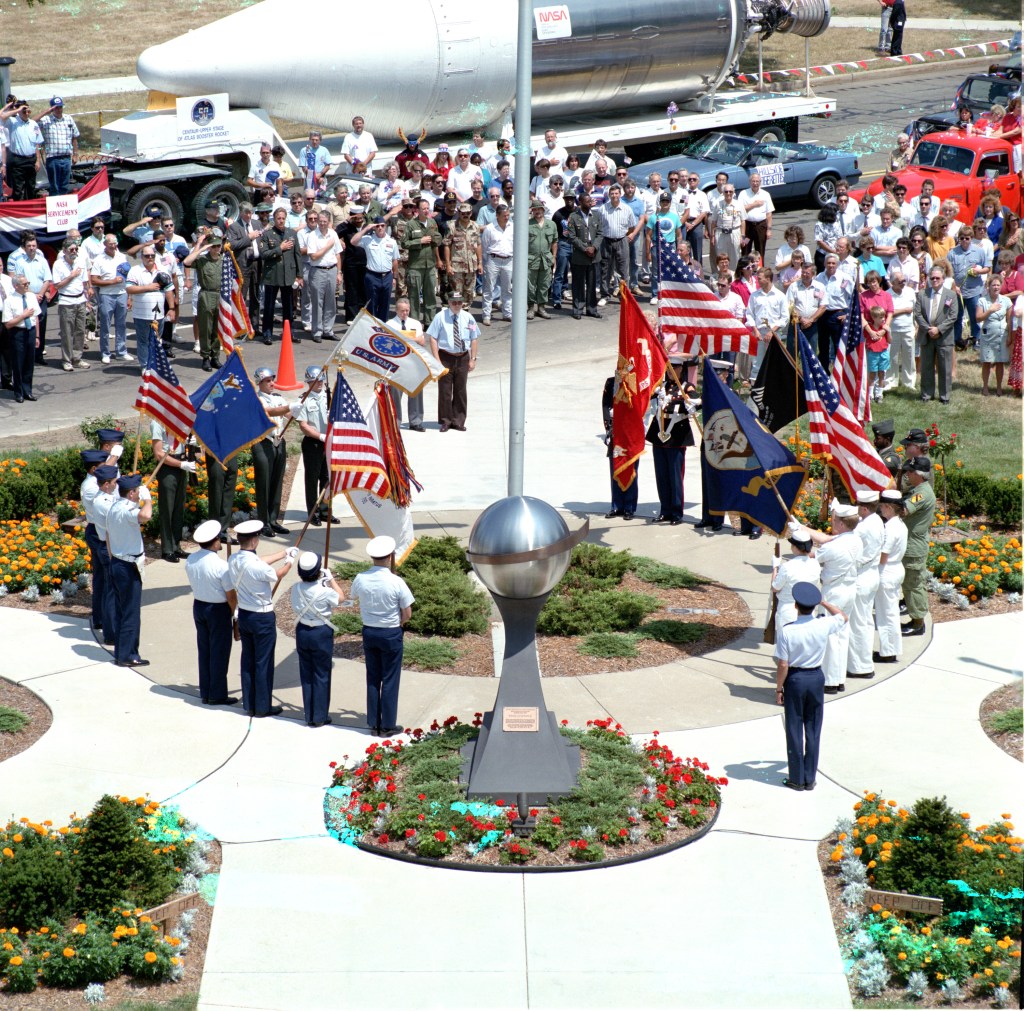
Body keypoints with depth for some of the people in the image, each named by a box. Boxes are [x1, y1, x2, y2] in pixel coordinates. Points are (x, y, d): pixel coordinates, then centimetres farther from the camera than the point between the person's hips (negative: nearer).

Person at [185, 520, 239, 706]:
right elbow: (231, 595, -18)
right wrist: (232, 611, 2)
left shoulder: (190, 560, -4)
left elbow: (194, 584, 8)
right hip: (218, 609, -6)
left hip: (198, 606, 6)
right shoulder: (220, 565, -23)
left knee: (204, 650, 15)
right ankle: (217, 695, 11)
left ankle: (205, 693, 22)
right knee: (219, 652, 5)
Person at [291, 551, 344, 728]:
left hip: (302, 632, 4)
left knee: (306, 675, 14)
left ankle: (309, 715, 19)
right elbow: (341, 597, -1)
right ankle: (320, 717, 12)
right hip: (321, 633, -4)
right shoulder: (324, 591, -21)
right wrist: (330, 578, 9)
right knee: (321, 676, 7)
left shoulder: (296, 589, -8)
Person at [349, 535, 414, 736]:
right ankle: (388, 725, 12)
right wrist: (397, 623, 7)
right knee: (390, 680, 6)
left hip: (369, 632, 4)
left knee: (372, 679, 14)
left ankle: (374, 723, 21)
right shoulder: (396, 582, -19)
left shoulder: (360, 579, -9)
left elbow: (354, 597, 14)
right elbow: (407, 614, -12)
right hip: (391, 634, -4)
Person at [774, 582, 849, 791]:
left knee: (794, 729, 8)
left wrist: (779, 689, -2)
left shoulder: (788, 631, -19)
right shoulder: (824, 626, -11)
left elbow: (783, 665, -14)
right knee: (813, 729, 13)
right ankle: (810, 778, 18)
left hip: (795, 679, -3)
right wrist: (823, 602, 12)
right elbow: (842, 617, 13)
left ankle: (797, 779, 14)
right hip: (816, 678, 3)